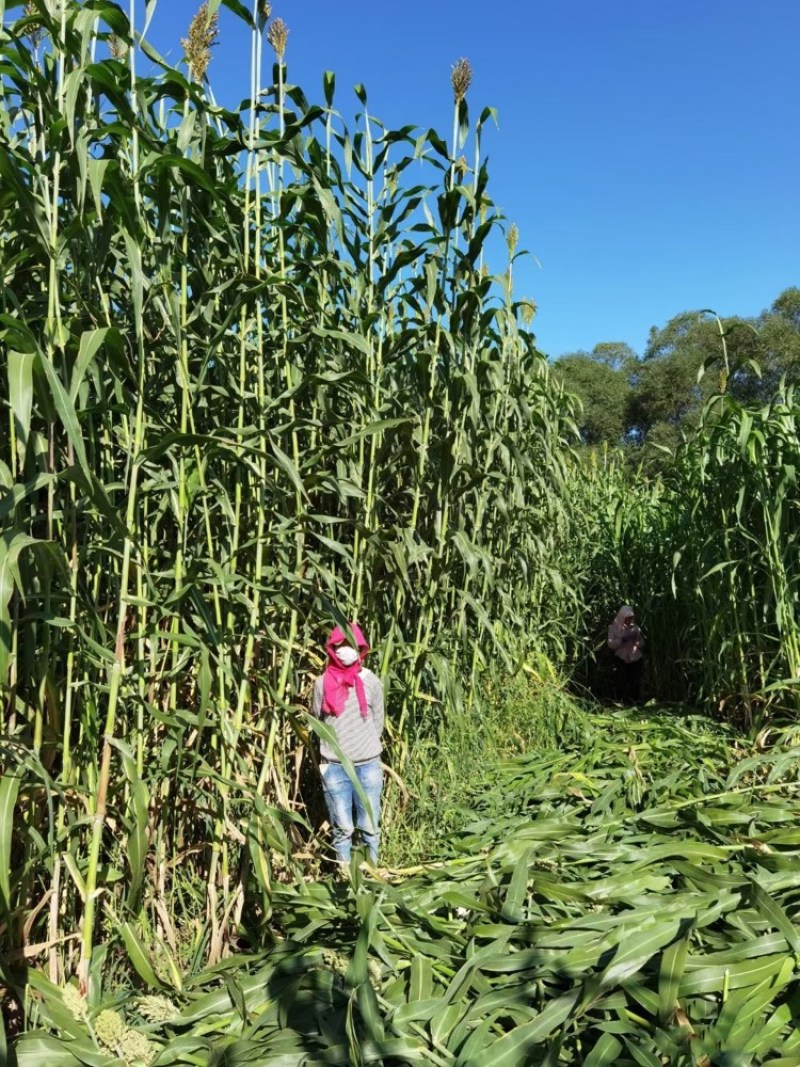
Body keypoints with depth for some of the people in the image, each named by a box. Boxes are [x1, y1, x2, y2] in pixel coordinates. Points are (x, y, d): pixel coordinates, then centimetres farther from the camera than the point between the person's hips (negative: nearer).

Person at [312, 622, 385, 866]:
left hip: (368, 765, 0)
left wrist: (366, 750, 11)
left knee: (370, 827, 8)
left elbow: (378, 723, 7)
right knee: (342, 828, 7)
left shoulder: (372, 681, -1)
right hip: (334, 767, 0)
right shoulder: (322, 683, -1)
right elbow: (316, 722, 9)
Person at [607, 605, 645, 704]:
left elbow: (642, 644, 14)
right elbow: (611, 644, -7)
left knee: (636, 683, 1)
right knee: (622, 684, -6)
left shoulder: (635, 627, 10)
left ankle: (636, 702, 11)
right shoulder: (614, 627, 1)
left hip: (636, 659, 3)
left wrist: (636, 639, -7)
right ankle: (621, 702, 3)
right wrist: (623, 639, -19)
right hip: (622, 660, -3)